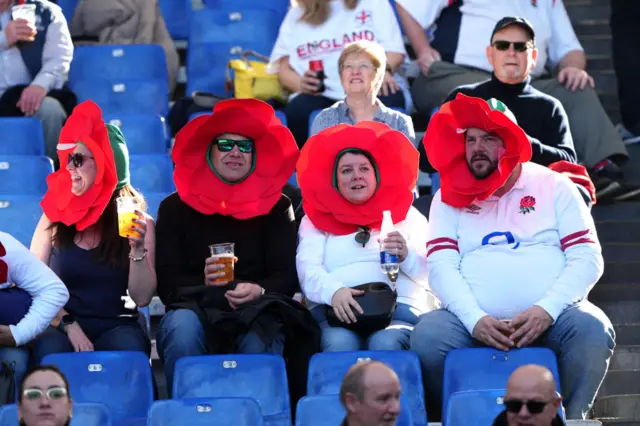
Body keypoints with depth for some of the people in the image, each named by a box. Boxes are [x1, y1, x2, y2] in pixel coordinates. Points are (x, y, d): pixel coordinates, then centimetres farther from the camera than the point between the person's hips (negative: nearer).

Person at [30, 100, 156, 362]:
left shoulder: (136, 219, 3)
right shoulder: (55, 215, 5)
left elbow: (142, 298, -2)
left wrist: (138, 249, -17)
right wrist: (68, 324, -13)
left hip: (117, 325, 0)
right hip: (62, 324, 0)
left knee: (129, 348, -34)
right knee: (50, 349, -34)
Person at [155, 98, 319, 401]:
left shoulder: (276, 208, 13)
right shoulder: (176, 209, 13)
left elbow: (286, 277, 4)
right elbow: (167, 282, 5)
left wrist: (258, 291, -19)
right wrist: (203, 284, -18)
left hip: (258, 313, 0)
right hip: (196, 307, 0)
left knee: (259, 342, -35)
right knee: (182, 330, -35)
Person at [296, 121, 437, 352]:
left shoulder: (408, 216, 23)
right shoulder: (315, 220, 22)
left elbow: (429, 274, 13)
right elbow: (308, 269, 4)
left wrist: (406, 256, -10)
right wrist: (334, 291, -18)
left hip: (398, 309, 0)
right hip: (338, 313, 0)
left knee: (386, 344, -35)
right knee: (339, 345, -36)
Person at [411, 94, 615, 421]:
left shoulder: (553, 186, 10)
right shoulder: (449, 197, 13)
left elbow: (587, 258, 2)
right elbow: (441, 266, 1)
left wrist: (547, 309, -15)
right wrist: (475, 319, -18)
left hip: (550, 319, 0)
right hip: (476, 321, 0)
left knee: (592, 329, -31)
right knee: (428, 336, -30)